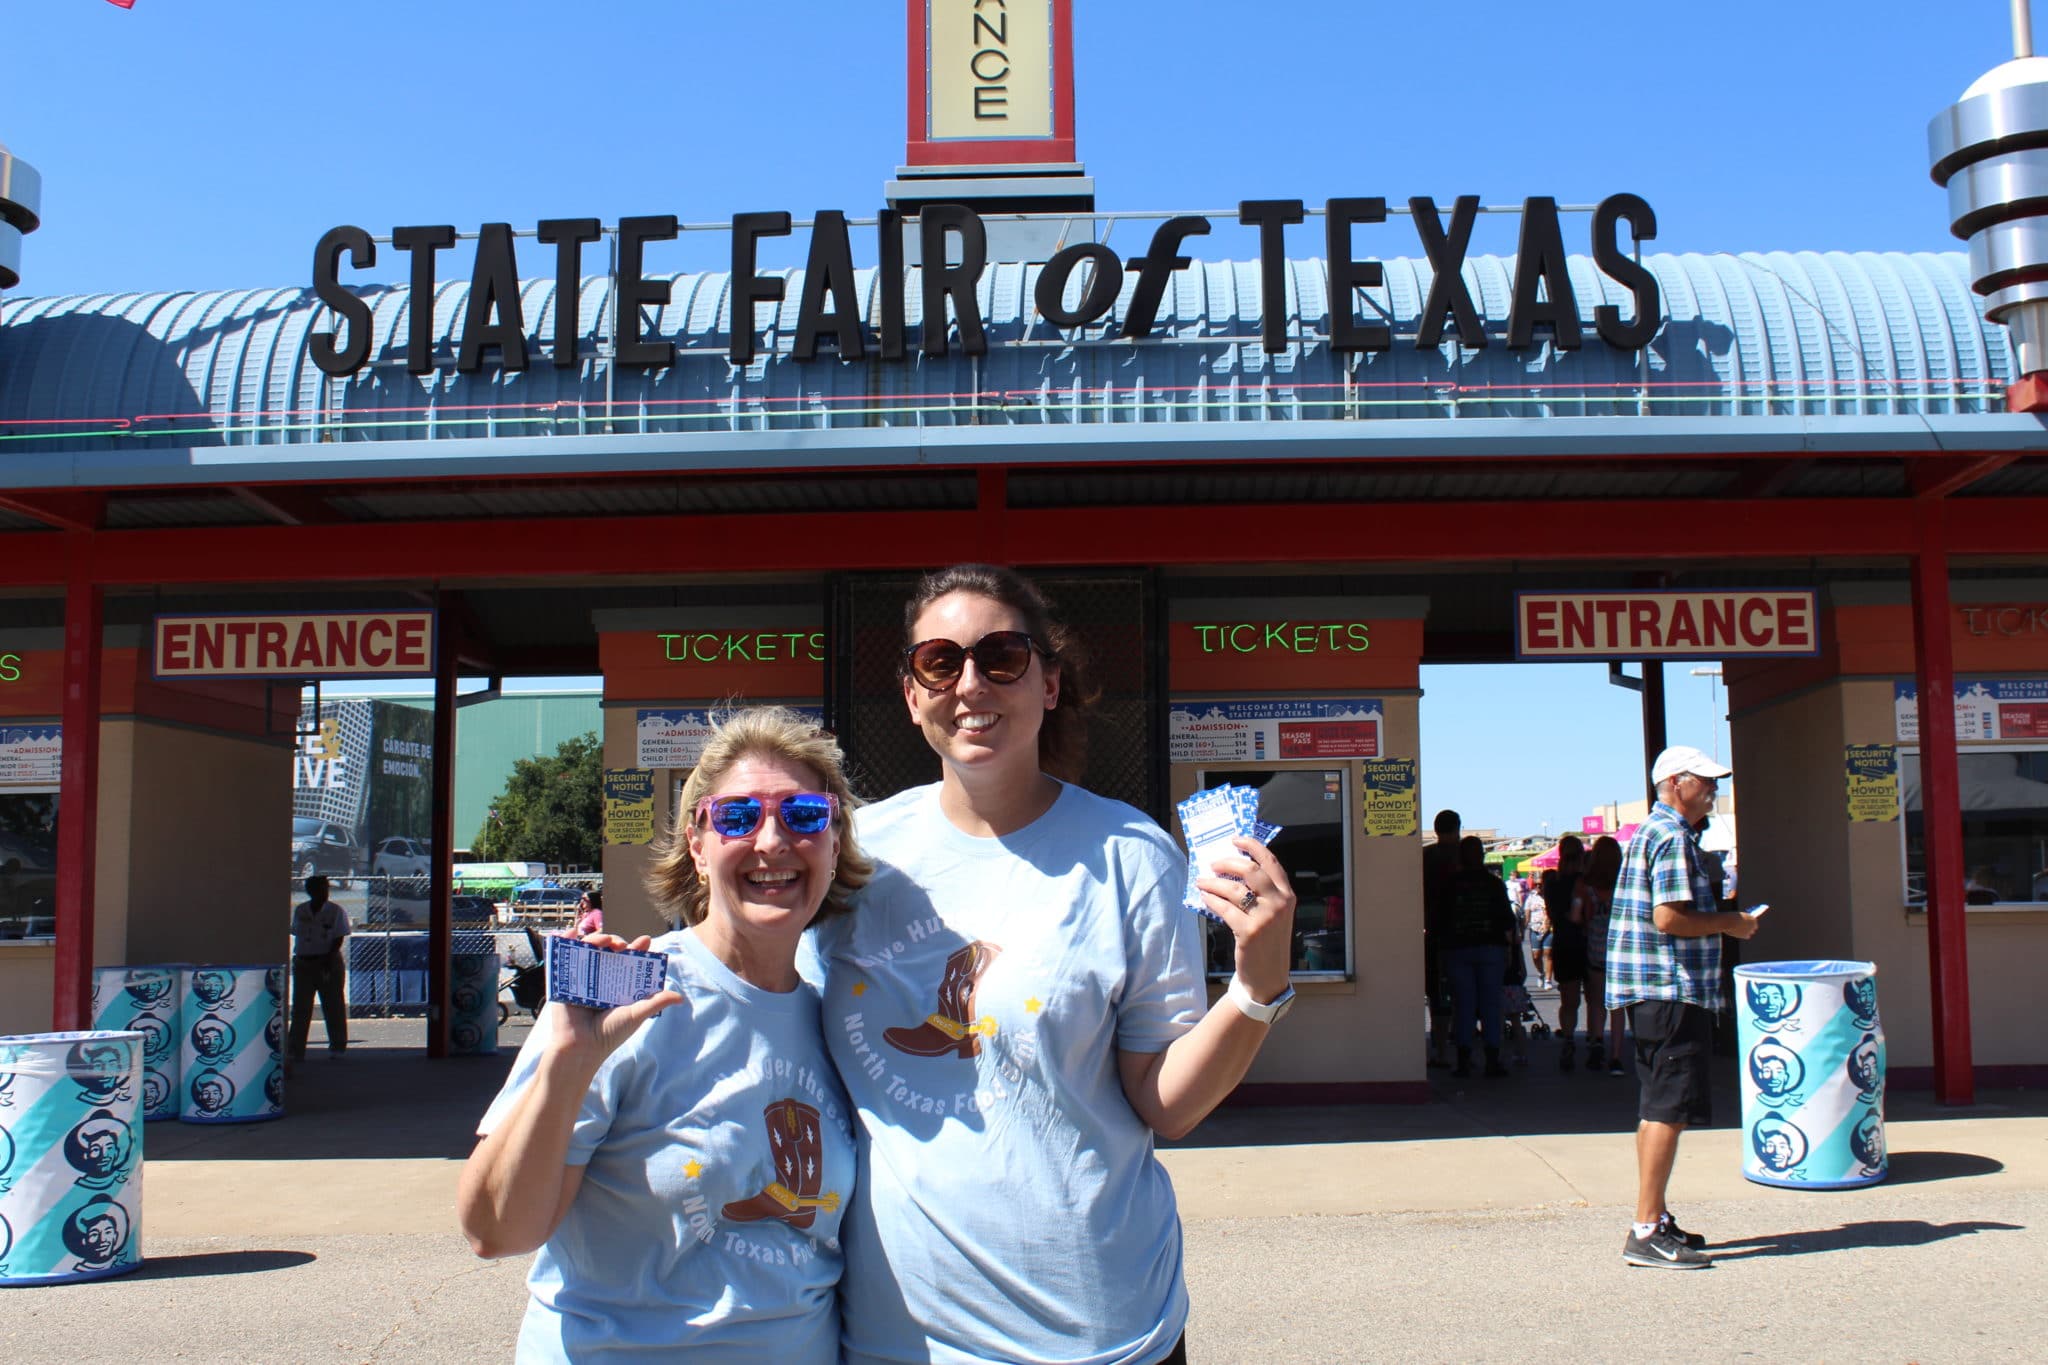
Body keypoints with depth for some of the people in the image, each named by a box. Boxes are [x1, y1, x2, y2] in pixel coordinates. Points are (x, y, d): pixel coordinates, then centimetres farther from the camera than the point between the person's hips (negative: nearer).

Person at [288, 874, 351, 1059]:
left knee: (333, 1006, 2)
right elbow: (296, 935, 12)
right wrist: (298, 957, 2)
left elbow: (339, 939, -8)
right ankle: (295, 1050, 3)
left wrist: (327, 960, -17)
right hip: (303, 963, 3)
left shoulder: (336, 911, -4)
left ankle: (337, 1046, 13)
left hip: (330, 963, -3)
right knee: (301, 1007, 1)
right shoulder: (300, 910, 7)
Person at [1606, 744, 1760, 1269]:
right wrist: (1728, 923, -9)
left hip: (1652, 990, 11)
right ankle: (1647, 1232, -9)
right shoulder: (1672, 836, -13)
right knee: (1669, 1109, -9)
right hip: (1671, 990, -11)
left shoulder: (1653, 832, 19)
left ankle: (1654, 1219, 22)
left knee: (1658, 1108, 15)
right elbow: (1670, 918, -22)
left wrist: (1721, 920, 16)